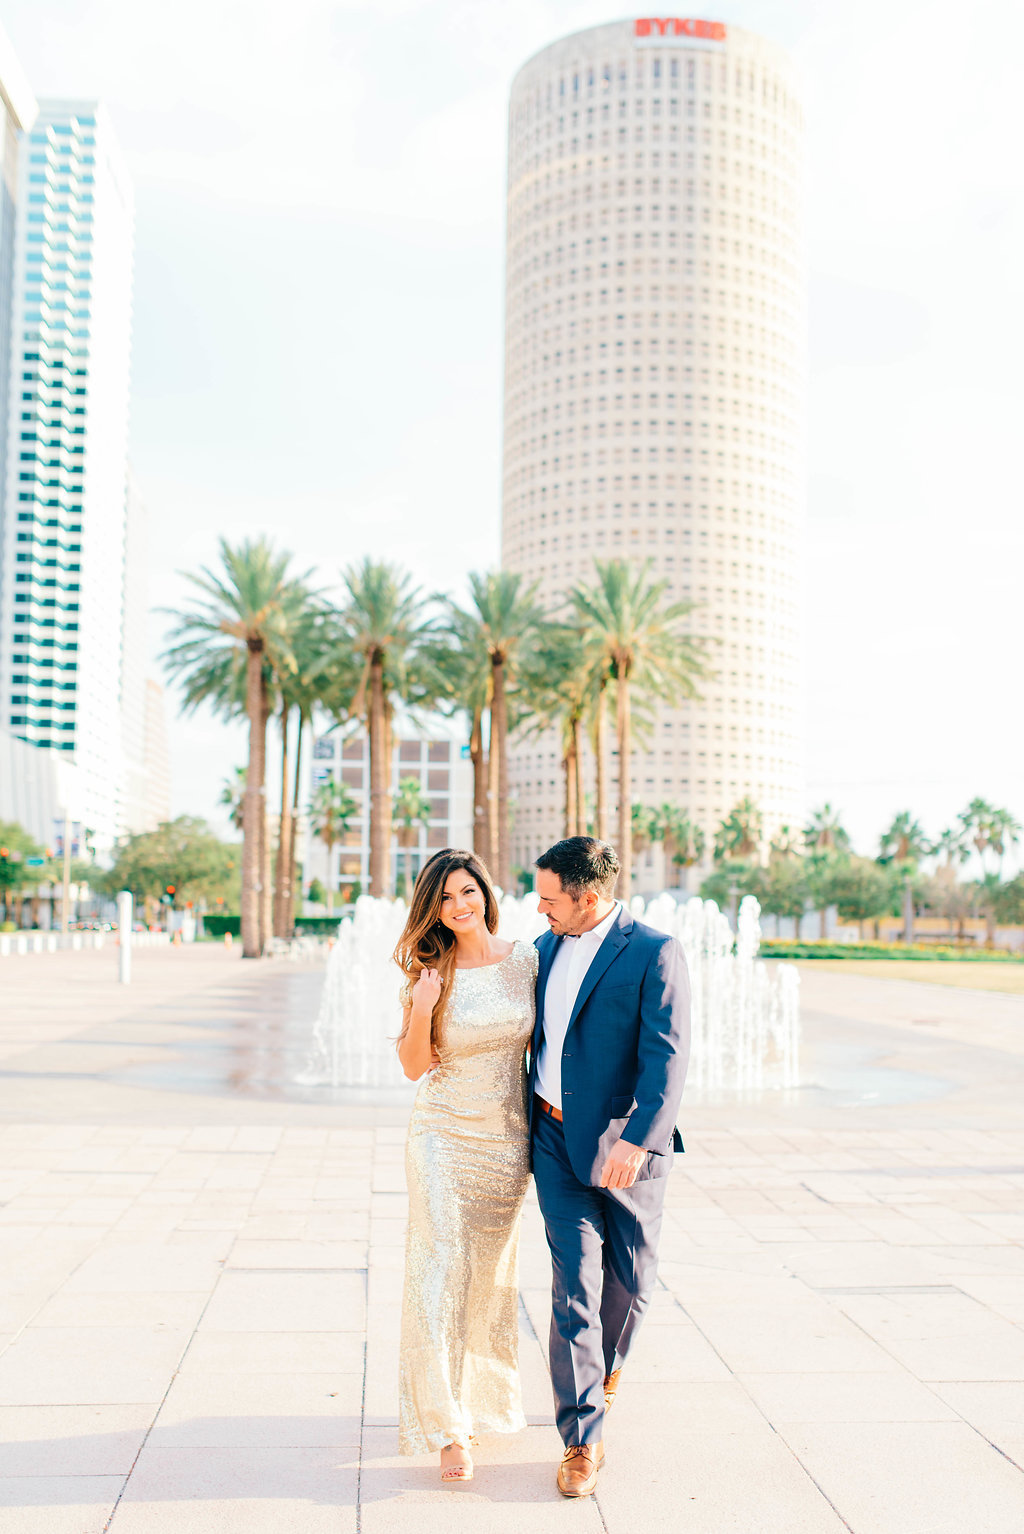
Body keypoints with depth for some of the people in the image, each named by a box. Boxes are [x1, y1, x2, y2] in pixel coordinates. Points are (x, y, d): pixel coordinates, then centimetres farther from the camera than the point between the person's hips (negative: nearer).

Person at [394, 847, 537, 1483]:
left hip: (508, 1141, 2)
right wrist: (422, 1010, -21)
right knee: (441, 1270, -7)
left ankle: (486, 1399, 35)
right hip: (444, 1137, -2)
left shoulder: (526, 959, -3)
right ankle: (448, 1427, 1)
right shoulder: (433, 972, -6)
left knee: (493, 1274, 14)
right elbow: (415, 1066, -5)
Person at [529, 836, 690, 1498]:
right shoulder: (547, 947, 7)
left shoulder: (655, 954, -13)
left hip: (626, 1144, -3)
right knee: (575, 1281, -2)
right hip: (557, 1139, 4)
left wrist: (635, 1140, -30)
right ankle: (583, 1438, 3)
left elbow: (667, 1055, -21)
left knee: (630, 1279, 13)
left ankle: (606, 1367, 44)